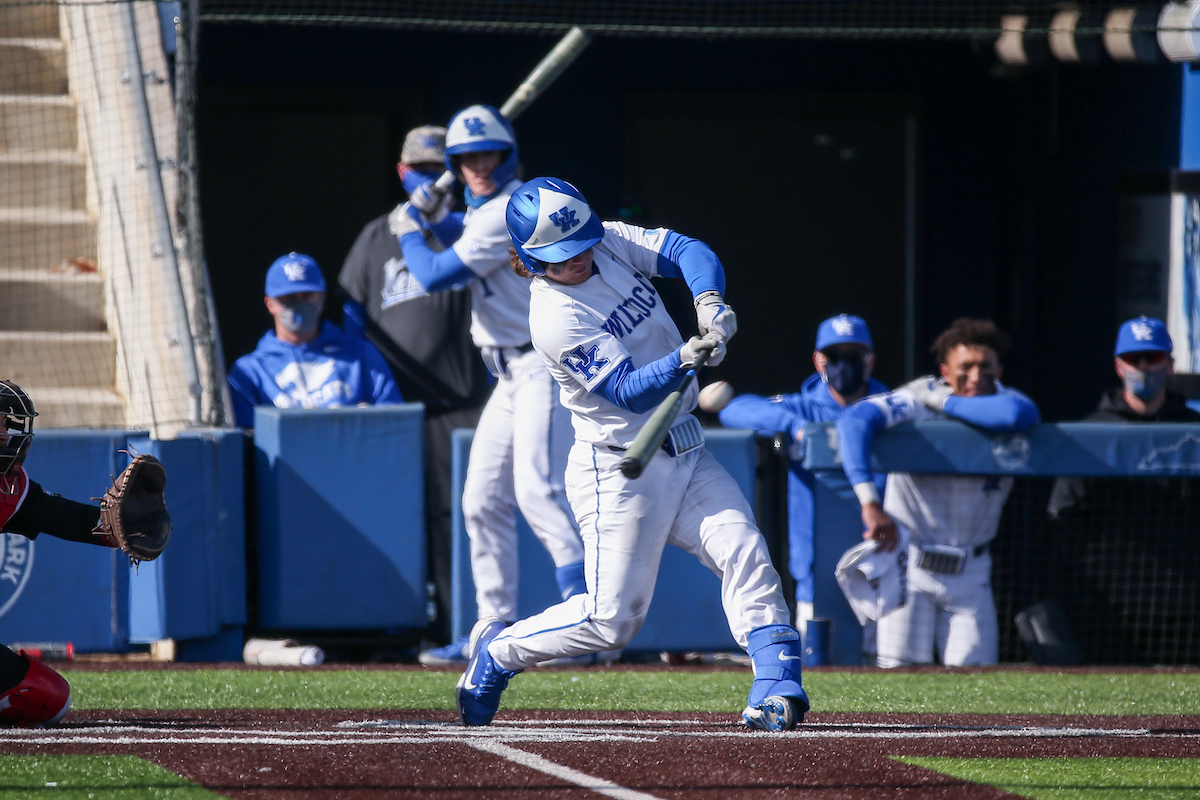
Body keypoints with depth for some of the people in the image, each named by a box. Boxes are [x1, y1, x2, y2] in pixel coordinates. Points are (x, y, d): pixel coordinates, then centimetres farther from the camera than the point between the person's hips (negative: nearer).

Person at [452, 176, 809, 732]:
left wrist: (708, 302, -26)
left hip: (688, 456, 7)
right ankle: (498, 650, 18)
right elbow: (631, 392, -25)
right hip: (620, 472, -7)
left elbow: (689, 252, -7)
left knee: (745, 553, -13)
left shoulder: (611, 243, 0)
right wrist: (687, 358, -42)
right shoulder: (555, 319, -21)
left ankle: (775, 686, -19)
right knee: (612, 620, -5)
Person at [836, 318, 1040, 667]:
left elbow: (1018, 415, -29)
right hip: (910, 560, -3)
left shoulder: (1003, 401, -2)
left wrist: (941, 403, -19)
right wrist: (869, 501, -39)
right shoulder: (918, 398, -10)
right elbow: (855, 420, -28)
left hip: (970, 572, 3)